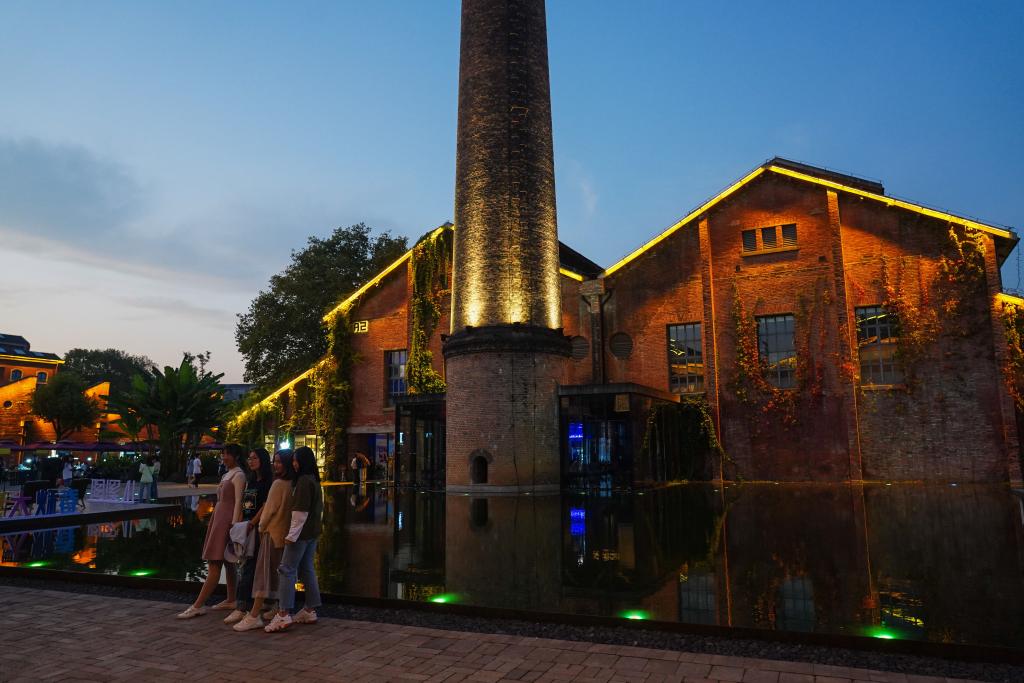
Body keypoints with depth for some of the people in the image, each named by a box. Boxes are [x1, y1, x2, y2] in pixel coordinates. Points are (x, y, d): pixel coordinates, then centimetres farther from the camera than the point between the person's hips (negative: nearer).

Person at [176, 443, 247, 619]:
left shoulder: (238, 475, -11)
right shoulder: (226, 474, 16)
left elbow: (238, 502, -16)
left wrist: (233, 525, -22)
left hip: (226, 522, -9)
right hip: (218, 519, 9)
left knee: (214, 564, -7)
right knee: (228, 563, 13)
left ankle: (197, 606, -5)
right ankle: (231, 600, 20)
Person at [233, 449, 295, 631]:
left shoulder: (278, 484, -17)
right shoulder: (293, 484, 4)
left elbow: (269, 509, -12)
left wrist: (261, 528, 3)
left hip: (273, 532, -7)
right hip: (286, 533, 7)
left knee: (265, 571, -7)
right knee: (282, 572, 14)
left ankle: (254, 616, -6)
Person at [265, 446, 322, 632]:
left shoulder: (304, 481, -16)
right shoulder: (315, 480, 14)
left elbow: (300, 512, -20)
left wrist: (292, 535, -17)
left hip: (301, 533, -10)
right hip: (313, 532, 10)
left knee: (287, 570, -6)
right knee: (307, 570, 13)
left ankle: (284, 614, -7)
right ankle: (310, 611, 18)